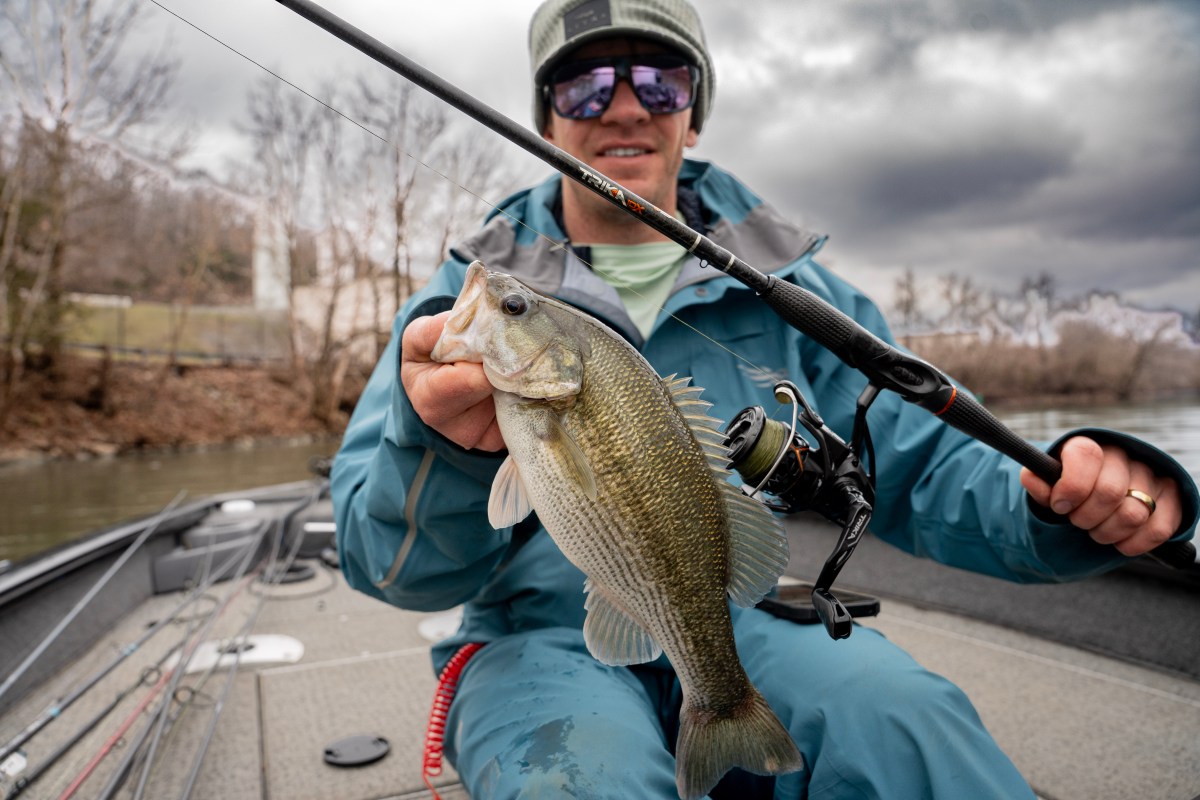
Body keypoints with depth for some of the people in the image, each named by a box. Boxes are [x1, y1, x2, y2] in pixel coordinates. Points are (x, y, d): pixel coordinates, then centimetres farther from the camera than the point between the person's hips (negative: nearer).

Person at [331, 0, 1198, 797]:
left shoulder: (786, 291, 8)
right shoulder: (468, 298, 1)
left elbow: (923, 463, 7)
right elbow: (390, 562, -7)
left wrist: (1072, 499, -15)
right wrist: (439, 445, -30)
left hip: (745, 621, 2)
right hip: (545, 636, -1)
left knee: (898, 715, -29)